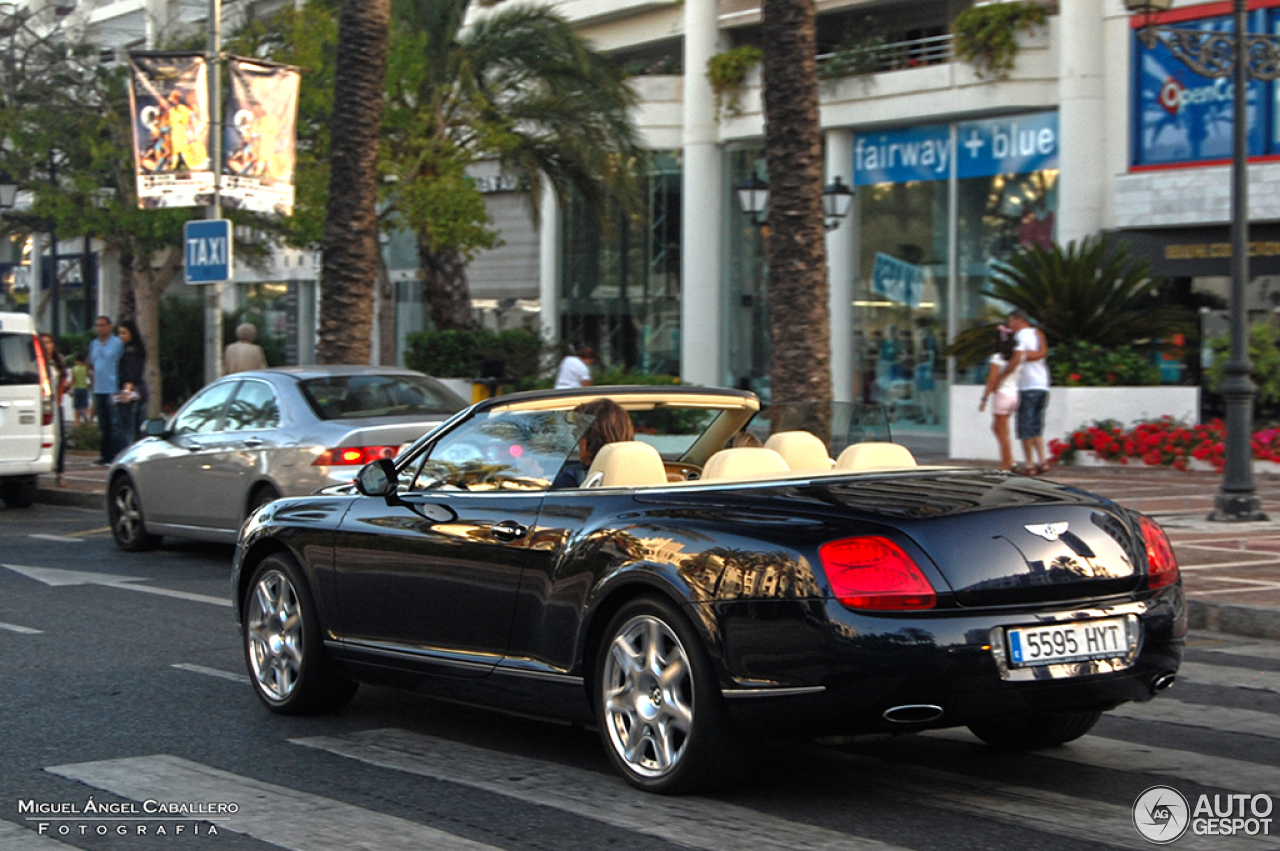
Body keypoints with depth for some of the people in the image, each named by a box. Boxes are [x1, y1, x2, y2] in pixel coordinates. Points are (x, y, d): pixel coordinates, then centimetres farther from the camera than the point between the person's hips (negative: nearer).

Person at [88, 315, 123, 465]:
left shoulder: (117, 343, -3)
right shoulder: (93, 344, 17)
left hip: (112, 389, -6)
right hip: (98, 390, 6)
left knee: (114, 424, -8)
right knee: (102, 426, 9)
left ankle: (115, 455, -8)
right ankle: (105, 455, 13)